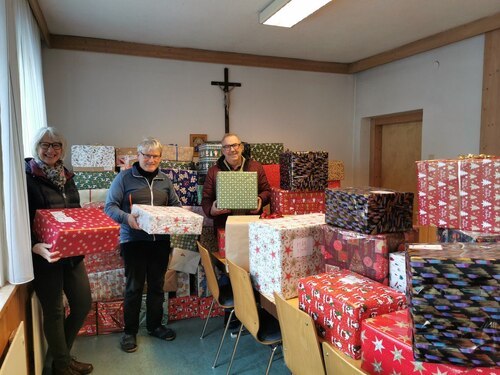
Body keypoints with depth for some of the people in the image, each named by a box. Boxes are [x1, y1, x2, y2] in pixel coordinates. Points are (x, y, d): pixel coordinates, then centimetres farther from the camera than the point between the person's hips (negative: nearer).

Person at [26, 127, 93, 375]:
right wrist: (36, 247, -32)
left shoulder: (66, 176, 10)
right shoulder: (26, 177, -10)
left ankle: (62, 354, 34)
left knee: (83, 303, 12)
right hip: (45, 255, -6)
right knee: (54, 311, 7)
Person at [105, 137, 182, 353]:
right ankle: (130, 331, 20)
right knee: (134, 286, 3)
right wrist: (126, 217, -27)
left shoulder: (165, 180, 9)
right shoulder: (124, 178, -4)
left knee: (157, 285, 13)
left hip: (160, 240, 4)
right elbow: (110, 206, -8)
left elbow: (176, 204, 15)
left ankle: (154, 325, 30)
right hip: (134, 240, -4)